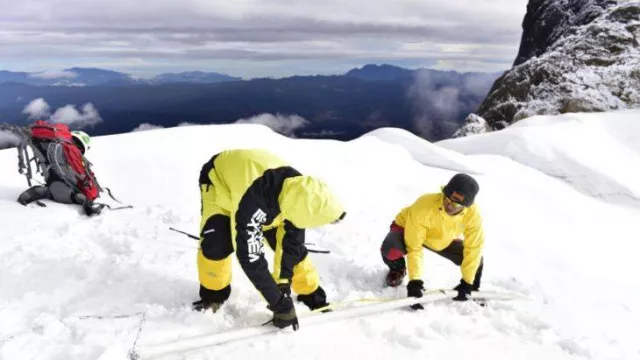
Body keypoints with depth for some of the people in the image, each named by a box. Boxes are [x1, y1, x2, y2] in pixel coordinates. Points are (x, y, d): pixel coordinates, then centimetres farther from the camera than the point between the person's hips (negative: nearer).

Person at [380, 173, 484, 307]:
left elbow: (474, 248, -19)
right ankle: (398, 269, 3)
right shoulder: (424, 207, -40)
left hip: (443, 241, 4)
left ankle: (473, 290, 21)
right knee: (391, 249, -35)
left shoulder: (473, 214, -28)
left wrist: (467, 283, -19)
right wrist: (415, 281, -37)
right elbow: (414, 247, -35)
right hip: (407, 228, -3)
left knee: (476, 260, -13)